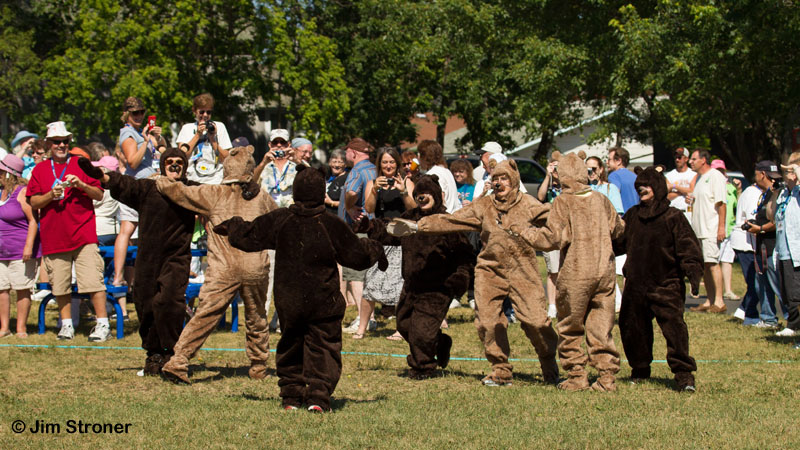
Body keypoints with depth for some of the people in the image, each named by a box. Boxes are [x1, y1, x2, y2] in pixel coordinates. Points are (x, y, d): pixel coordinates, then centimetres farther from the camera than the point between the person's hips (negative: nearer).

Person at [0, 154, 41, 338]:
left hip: (20, 250, -7)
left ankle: (21, 328, 5)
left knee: (22, 289, -1)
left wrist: (28, 246, -21)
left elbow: (33, 220, -14)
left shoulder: (22, 192, -10)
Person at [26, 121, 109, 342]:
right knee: (60, 284, 4)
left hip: (83, 234, -2)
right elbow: (33, 202, 8)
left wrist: (81, 185, -11)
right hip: (53, 237, 2)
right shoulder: (40, 170, 12)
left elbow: (99, 195, 6)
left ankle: (102, 324, -7)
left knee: (93, 280, -10)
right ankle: (66, 324, 16)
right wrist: (51, 195, -10)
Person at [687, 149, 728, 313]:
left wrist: (721, 226, -21)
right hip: (698, 230, 9)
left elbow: (721, 203, -15)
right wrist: (691, 200, 12)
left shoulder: (715, 176, -9)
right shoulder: (699, 178, 20)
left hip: (711, 229, -9)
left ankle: (719, 302, -12)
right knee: (704, 264, 8)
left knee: (712, 263, -12)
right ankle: (709, 301, 12)